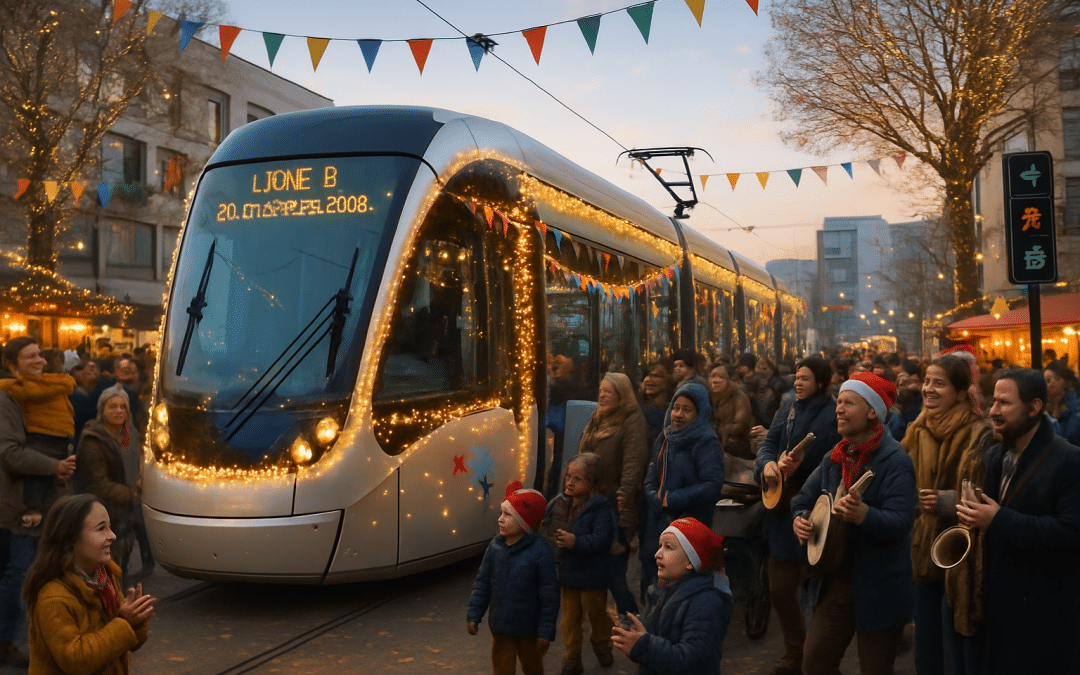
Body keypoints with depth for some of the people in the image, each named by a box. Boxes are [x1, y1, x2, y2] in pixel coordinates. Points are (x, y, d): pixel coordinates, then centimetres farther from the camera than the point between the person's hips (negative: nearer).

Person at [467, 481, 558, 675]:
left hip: (528, 629, -3)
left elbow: (549, 595, -15)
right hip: (500, 626, 3)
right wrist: (474, 615, 3)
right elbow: (483, 582, 5)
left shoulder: (540, 552, -18)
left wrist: (546, 631, -13)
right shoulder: (495, 546, -5)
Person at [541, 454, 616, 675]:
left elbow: (600, 540, -29)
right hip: (567, 573, 5)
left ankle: (602, 648, 43)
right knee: (569, 618, 12)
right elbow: (549, 532, 11)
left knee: (596, 614, 16)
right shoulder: (559, 505, -2)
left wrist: (576, 542, -37)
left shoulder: (600, 508, -20)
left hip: (592, 576, -5)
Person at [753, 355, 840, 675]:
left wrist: (798, 467, -29)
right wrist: (767, 464, -16)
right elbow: (769, 443, 4)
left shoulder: (832, 415, -11)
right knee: (780, 588, 12)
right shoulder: (788, 408, 9)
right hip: (783, 509, 6)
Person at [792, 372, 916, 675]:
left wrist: (863, 515, -43)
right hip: (837, 579, 6)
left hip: (879, 589, -6)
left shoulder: (895, 461, -16)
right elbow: (804, 498, 15)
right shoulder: (835, 457, 7)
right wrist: (799, 519, -7)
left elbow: (901, 523, -26)